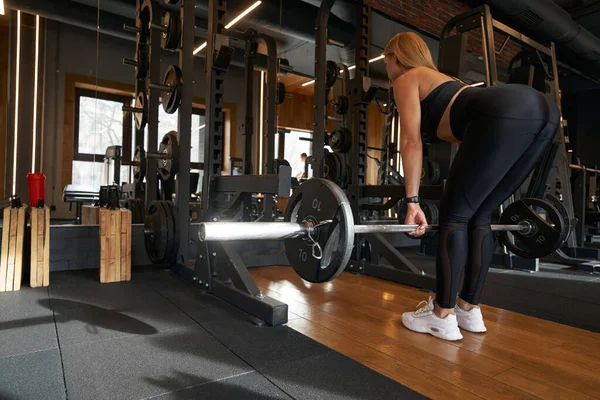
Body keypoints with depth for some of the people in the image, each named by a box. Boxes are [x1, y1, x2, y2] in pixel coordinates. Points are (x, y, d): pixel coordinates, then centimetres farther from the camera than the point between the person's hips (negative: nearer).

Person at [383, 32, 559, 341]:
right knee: (478, 217, 15)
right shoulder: (438, 78, 38)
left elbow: (411, 142, 3)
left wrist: (412, 203, 2)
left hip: (505, 114, -8)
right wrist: (469, 192, 34)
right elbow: (466, 139, 34)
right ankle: (469, 310, 23)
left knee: (454, 215, 1)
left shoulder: (405, 80, 18)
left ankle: (442, 317, 10)